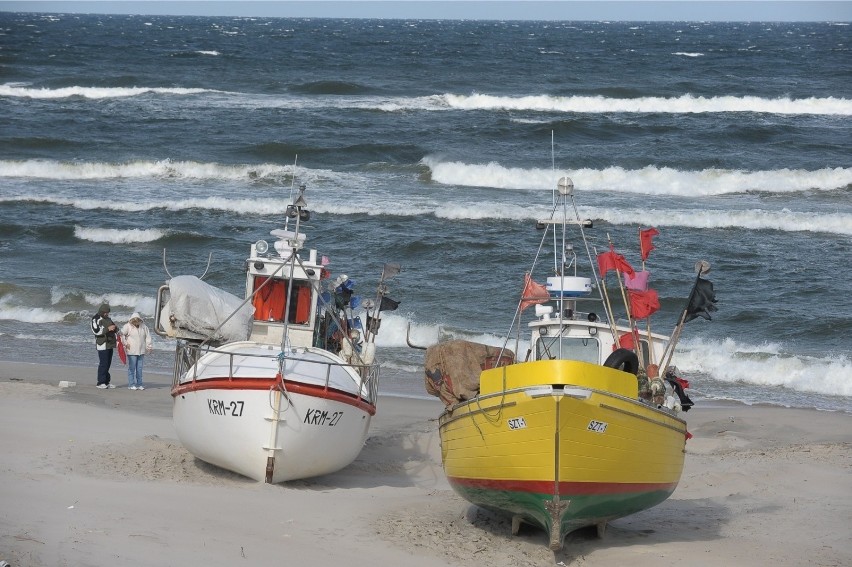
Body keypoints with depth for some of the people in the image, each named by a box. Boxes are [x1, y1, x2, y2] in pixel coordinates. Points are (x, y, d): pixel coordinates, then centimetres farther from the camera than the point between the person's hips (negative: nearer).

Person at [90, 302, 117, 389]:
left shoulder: (108, 318, 17)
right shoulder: (96, 319, -6)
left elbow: (113, 329, 27)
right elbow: (96, 331, -16)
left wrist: (114, 328, 3)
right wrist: (108, 329, -23)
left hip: (110, 344, 8)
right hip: (102, 344, -8)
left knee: (108, 363, 7)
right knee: (103, 363, -10)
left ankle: (106, 382, 11)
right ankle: (101, 382, -8)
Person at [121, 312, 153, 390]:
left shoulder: (143, 326, 8)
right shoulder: (128, 326, -5)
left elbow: (147, 337, 16)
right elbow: (121, 335, -3)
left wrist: (149, 347, 12)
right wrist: (125, 343, -6)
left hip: (141, 351, 4)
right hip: (131, 351, -4)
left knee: (139, 368, 7)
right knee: (132, 368, -5)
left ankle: (139, 384, 13)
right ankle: (131, 384, -1)